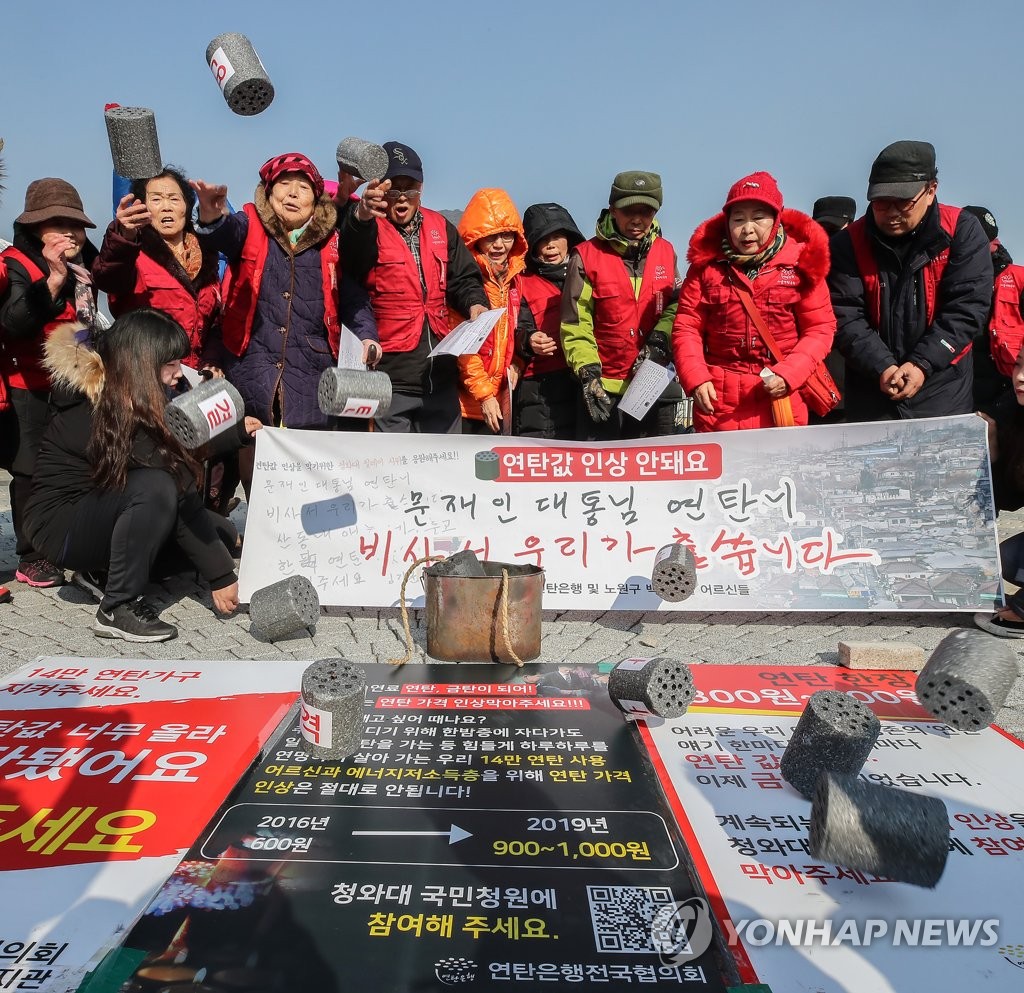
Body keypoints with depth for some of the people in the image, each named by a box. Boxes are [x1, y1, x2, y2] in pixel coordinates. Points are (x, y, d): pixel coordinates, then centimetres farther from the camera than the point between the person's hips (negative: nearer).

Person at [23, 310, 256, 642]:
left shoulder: (131, 398, -2)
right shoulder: (104, 410, -28)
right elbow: (177, 496, -29)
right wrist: (220, 576, -27)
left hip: (100, 509, 9)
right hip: (63, 527, -9)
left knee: (222, 534, -2)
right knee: (155, 487, -36)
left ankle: (105, 572, 8)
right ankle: (118, 609, -22)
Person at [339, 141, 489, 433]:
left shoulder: (440, 227, 13)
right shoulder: (366, 228, -4)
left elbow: (463, 277, 19)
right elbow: (353, 255, -28)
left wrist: (474, 303, -3)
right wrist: (361, 217, -49)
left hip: (440, 374, 5)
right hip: (389, 376, -5)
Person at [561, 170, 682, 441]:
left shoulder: (666, 252, 8)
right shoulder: (587, 256, -4)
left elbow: (677, 305, 10)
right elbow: (575, 324, -5)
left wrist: (660, 341, -9)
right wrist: (588, 372, -14)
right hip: (604, 388, -4)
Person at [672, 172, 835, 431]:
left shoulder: (801, 262, 1)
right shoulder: (707, 263, 2)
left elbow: (821, 328, 2)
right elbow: (687, 327, 1)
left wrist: (788, 374, -12)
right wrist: (696, 379, -12)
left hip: (781, 399, 0)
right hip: (718, 401, 0)